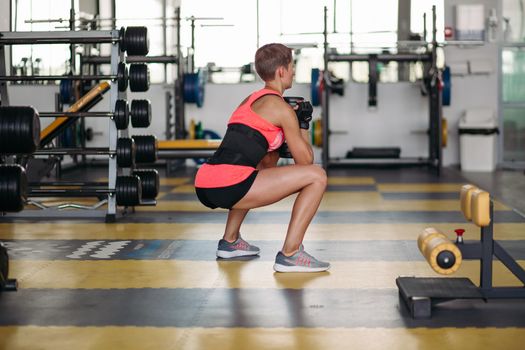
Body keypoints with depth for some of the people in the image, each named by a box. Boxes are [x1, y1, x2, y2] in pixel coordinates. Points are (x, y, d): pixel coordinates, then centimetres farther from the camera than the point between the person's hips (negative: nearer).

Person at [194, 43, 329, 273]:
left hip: (204, 187, 10)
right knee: (317, 176, -5)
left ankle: (230, 241, 35)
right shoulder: (281, 108, 0)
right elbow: (305, 161, 4)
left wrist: (284, 132, 28)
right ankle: (290, 254, -6)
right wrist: (302, 127, 18)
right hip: (228, 186, -9)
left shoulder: (251, 100, 25)